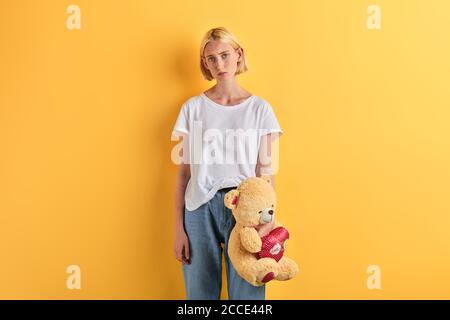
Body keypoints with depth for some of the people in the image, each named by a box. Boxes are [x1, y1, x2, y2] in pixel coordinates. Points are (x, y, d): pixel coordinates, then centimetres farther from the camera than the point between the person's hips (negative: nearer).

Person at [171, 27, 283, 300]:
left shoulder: (260, 108, 2)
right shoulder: (193, 107, 4)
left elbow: (266, 173, 2)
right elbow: (184, 171, 3)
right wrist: (179, 228, 1)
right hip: (200, 209, 1)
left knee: (246, 292, 7)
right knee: (200, 291, 10)